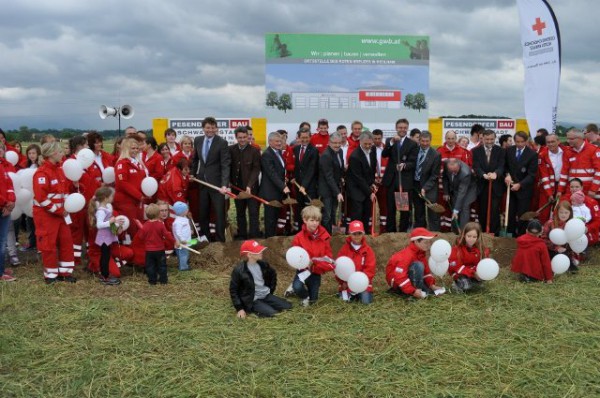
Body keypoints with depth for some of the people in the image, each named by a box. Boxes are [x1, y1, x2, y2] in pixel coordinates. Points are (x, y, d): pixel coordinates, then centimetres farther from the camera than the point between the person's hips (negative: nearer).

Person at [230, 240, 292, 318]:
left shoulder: (262, 264, 0)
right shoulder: (239, 270, -17)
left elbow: (273, 274, 21)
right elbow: (233, 290, -10)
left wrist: (271, 290, 16)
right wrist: (239, 308, -14)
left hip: (266, 295, 7)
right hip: (253, 300, -6)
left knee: (288, 306, -4)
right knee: (272, 313, -26)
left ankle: (267, 306, 10)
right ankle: (255, 310, -2)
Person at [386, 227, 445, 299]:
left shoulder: (421, 253, 1)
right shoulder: (407, 255, -27)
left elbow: (426, 270, 9)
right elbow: (400, 276, -34)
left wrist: (431, 285, -3)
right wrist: (413, 291, -36)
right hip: (395, 280, -9)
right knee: (418, 266, -28)